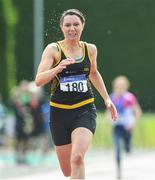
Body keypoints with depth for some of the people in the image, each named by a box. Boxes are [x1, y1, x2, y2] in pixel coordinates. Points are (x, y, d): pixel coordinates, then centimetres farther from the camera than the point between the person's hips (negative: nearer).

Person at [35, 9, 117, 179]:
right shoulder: (53, 49, -5)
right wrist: (57, 69, -33)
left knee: (77, 158, -26)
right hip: (59, 112, 0)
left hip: (85, 109, 0)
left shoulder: (90, 49, 5)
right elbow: (38, 80, -16)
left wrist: (107, 99, 23)